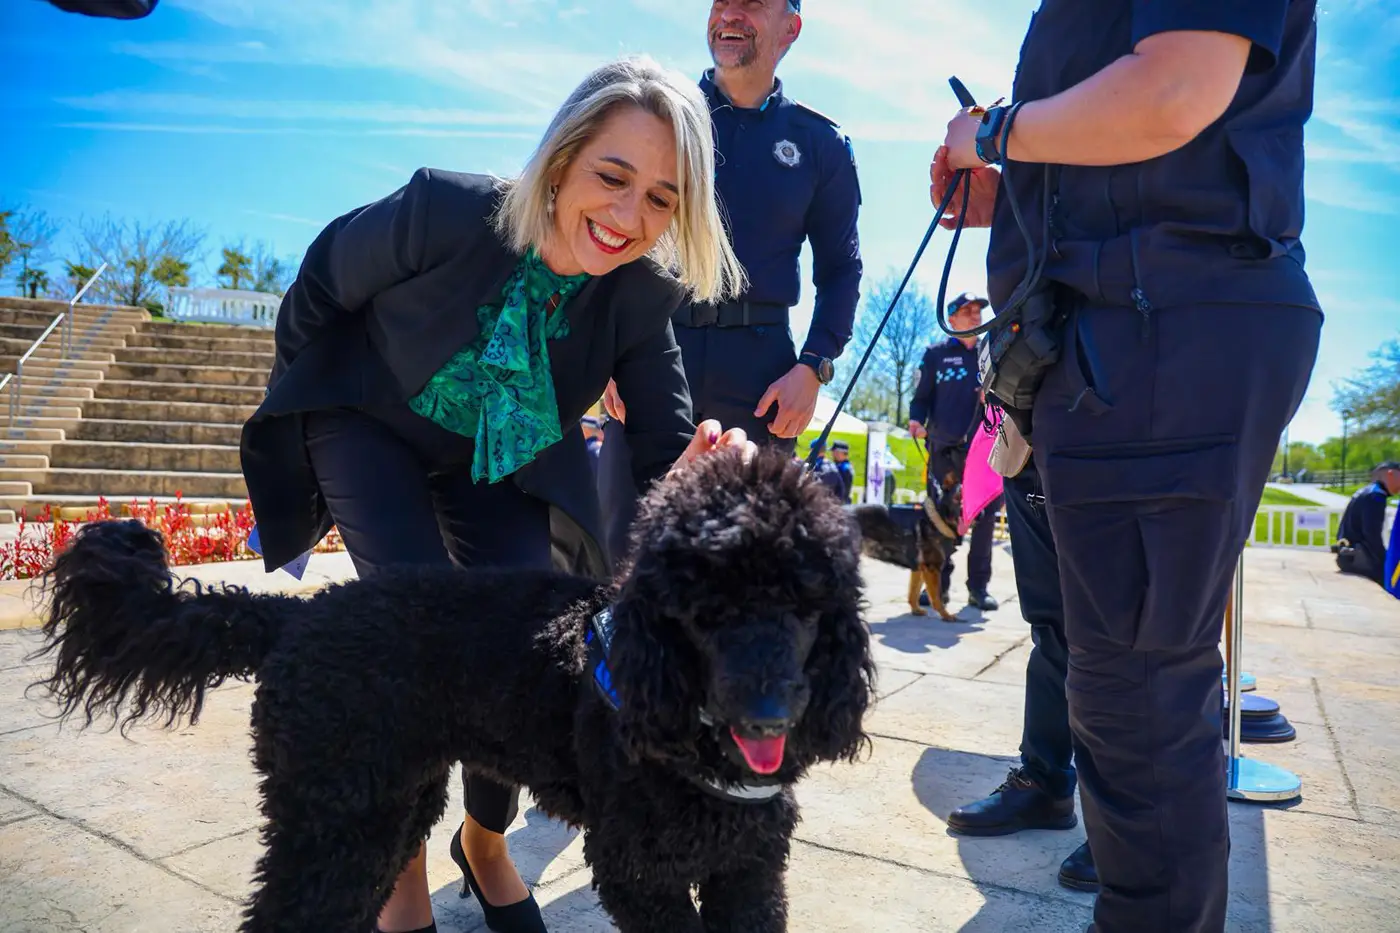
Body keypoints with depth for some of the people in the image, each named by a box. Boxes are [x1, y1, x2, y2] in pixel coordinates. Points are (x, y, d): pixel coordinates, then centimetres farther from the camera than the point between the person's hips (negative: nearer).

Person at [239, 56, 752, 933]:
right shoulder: (444, 210, -31)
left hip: (499, 461, 3)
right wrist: (296, 394, 2)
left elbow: (664, 452, -23)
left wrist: (695, 474, -48)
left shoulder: (644, 297, -23)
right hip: (369, 425, -2)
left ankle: (486, 841, 23)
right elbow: (322, 285, -13)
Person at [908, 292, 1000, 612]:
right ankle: (939, 584, 9)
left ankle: (978, 586, 6)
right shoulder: (936, 354, 10)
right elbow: (922, 396, 8)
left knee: (985, 516, -2)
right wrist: (916, 419, -12)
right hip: (944, 449, -1)